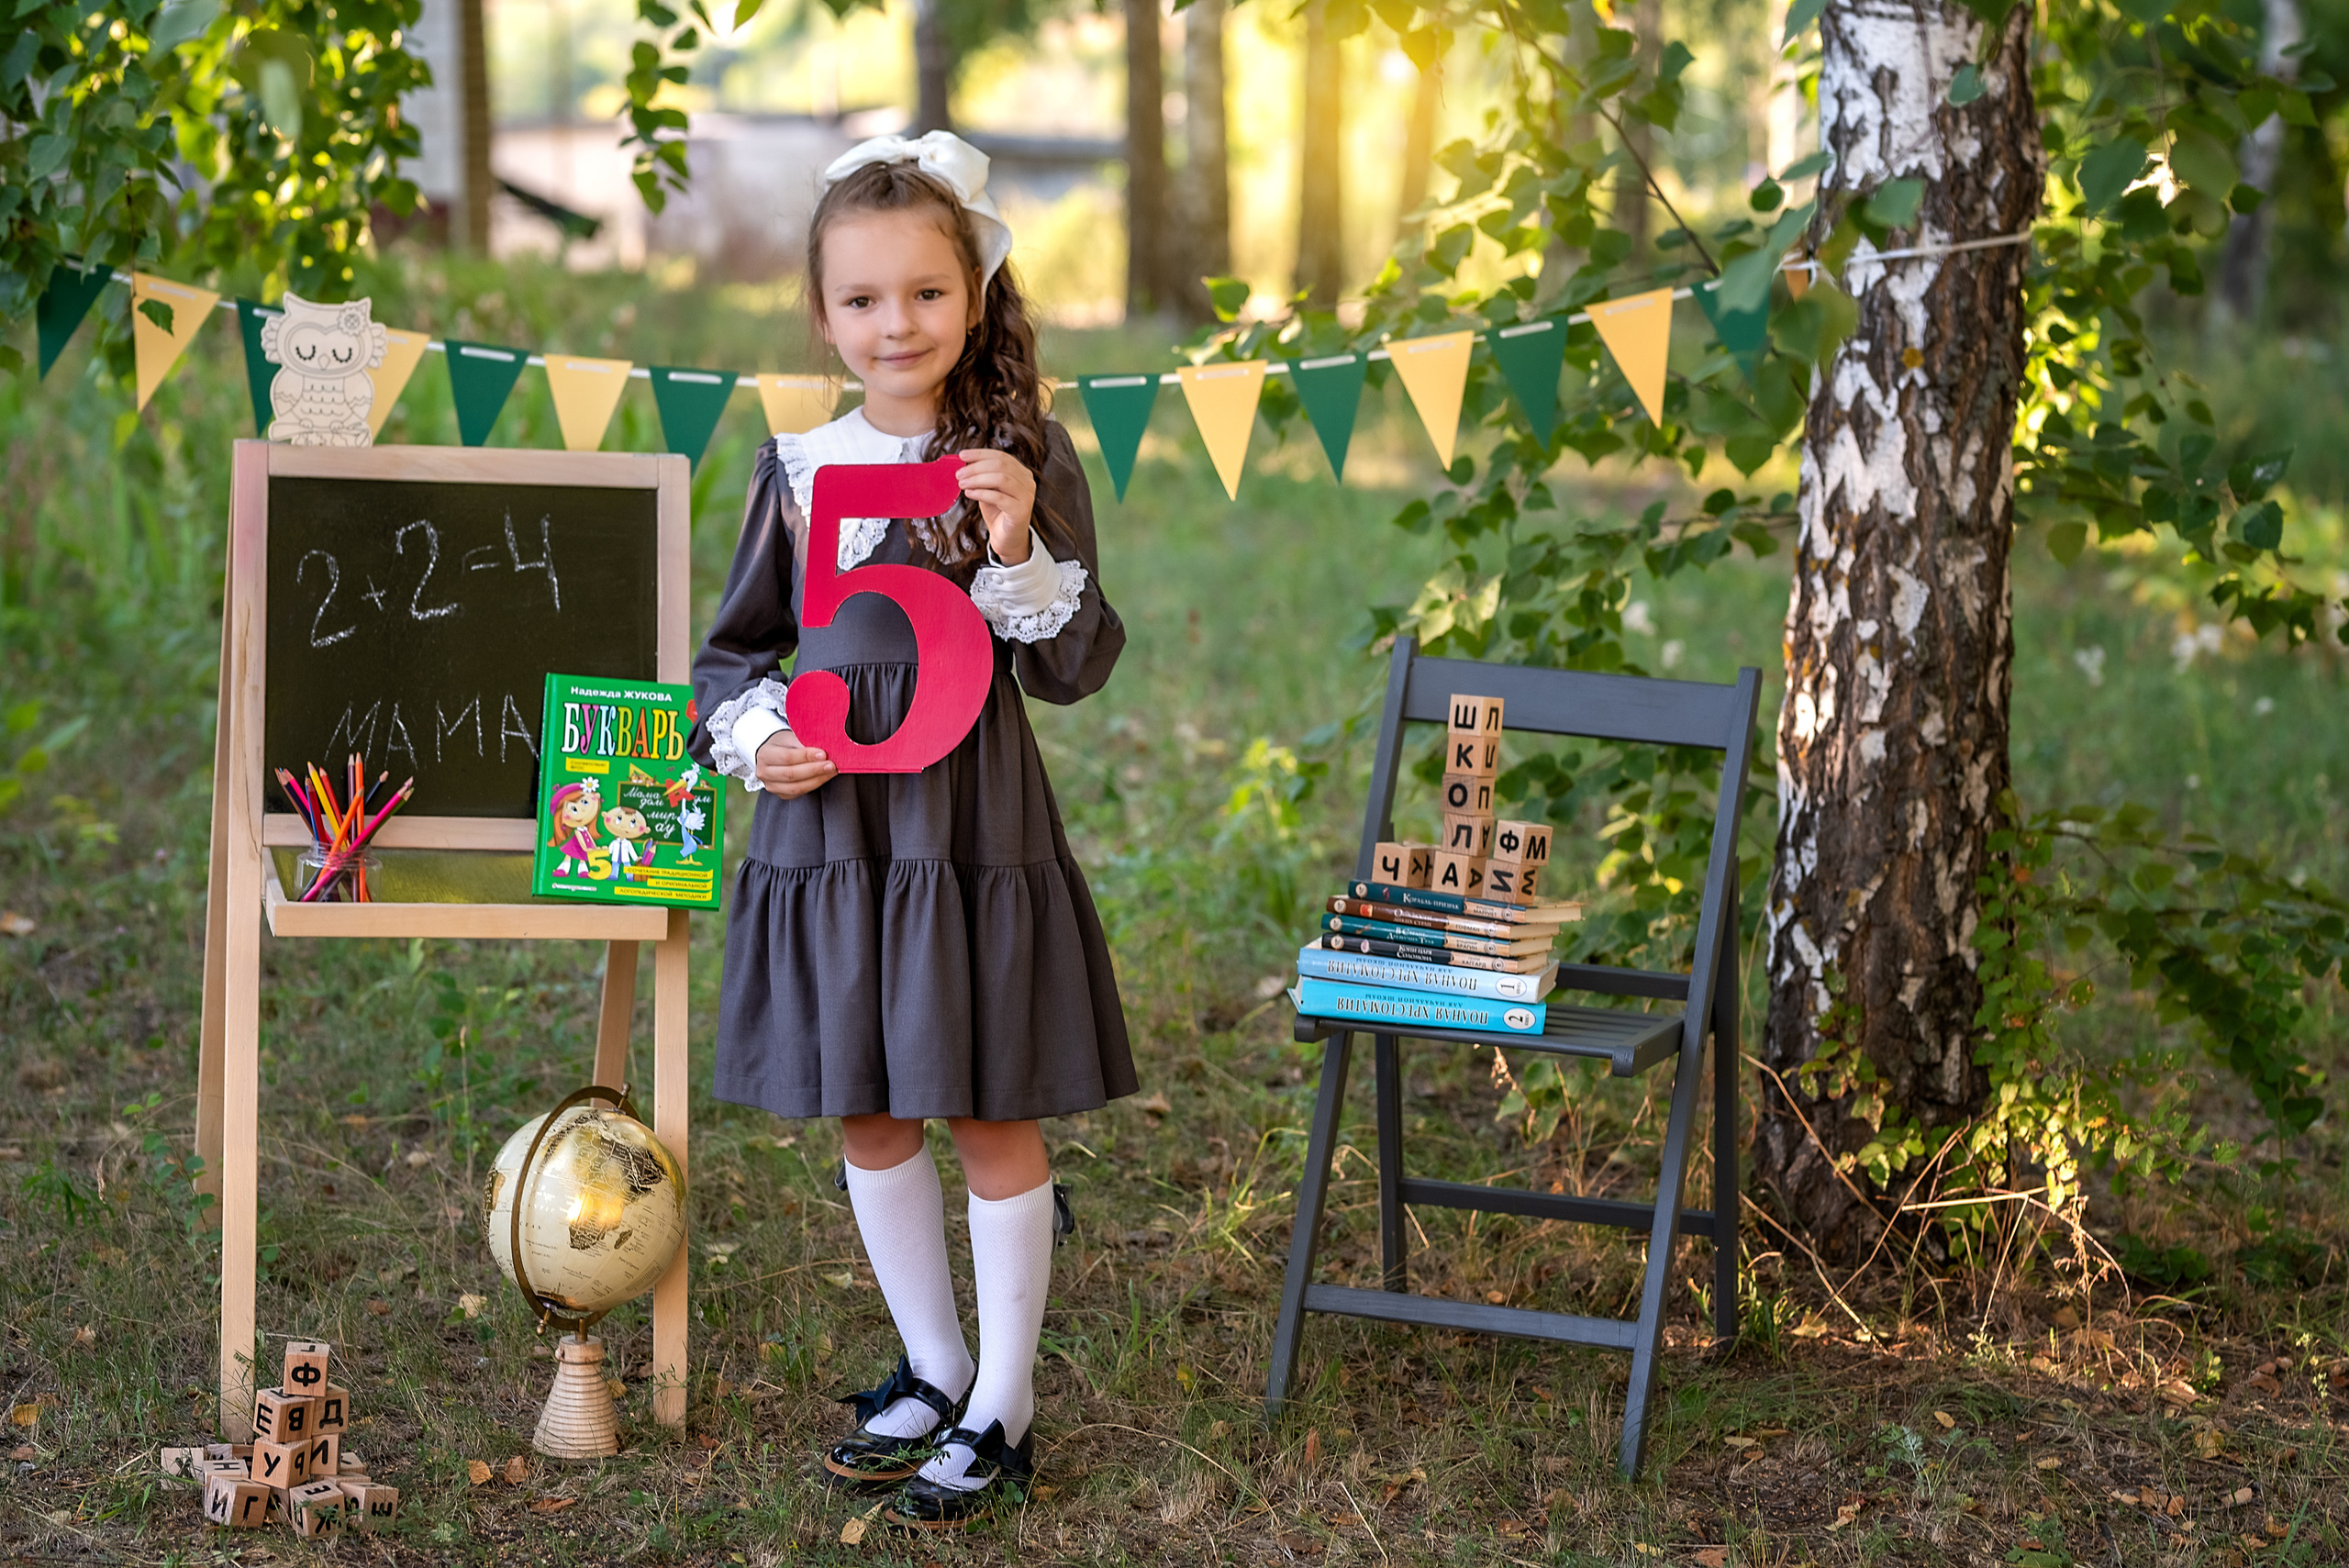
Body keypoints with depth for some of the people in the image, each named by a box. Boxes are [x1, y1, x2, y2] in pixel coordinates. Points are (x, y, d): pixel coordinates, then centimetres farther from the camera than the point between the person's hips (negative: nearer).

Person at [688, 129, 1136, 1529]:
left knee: (993, 1119, 4)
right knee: (866, 1114, 14)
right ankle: (933, 1368, 32)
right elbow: (736, 646, 14)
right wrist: (751, 732, -5)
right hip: (826, 826, 4)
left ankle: (1003, 1409, 17)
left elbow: (1079, 667, -6)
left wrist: (1020, 553, -22)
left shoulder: (1024, 455, -5)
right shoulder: (798, 464, 4)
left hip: (972, 828, -4)